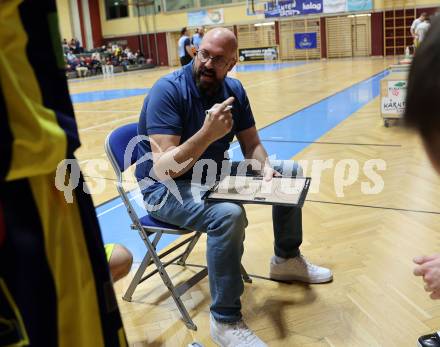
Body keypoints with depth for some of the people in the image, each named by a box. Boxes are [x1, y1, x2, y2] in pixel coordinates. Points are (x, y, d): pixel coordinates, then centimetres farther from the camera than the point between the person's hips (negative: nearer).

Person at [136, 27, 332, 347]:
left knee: (290, 172, 7)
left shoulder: (233, 90, -2)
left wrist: (265, 167, -16)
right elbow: (164, 170, -30)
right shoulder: (168, 90, -24)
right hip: (166, 188, -7)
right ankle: (225, 320, -17)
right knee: (229, 214, -37)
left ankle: (287, 259, 24)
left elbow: (251, 143, 6)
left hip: (213, 173, 8)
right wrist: (208, 133, -42)